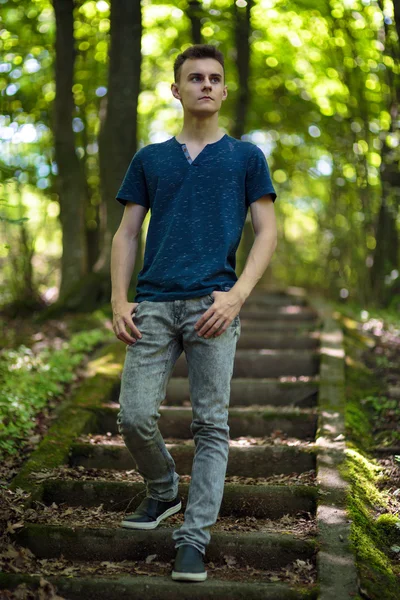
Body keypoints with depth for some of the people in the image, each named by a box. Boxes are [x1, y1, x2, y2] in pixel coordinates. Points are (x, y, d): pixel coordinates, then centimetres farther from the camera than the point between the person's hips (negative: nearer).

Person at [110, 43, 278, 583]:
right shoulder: (149, 159, 16)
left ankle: (194, 538, 5)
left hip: (213, 304, -2)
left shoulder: (246, 157, 11)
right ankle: (163, 492, 25)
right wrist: (119, 301, 0)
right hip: (153, 303, 2)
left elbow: (267, 232, 4)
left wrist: (237, 294, -11)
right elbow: (126, 234, 14)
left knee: (211, 424, -3)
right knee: (135, 417, -4)